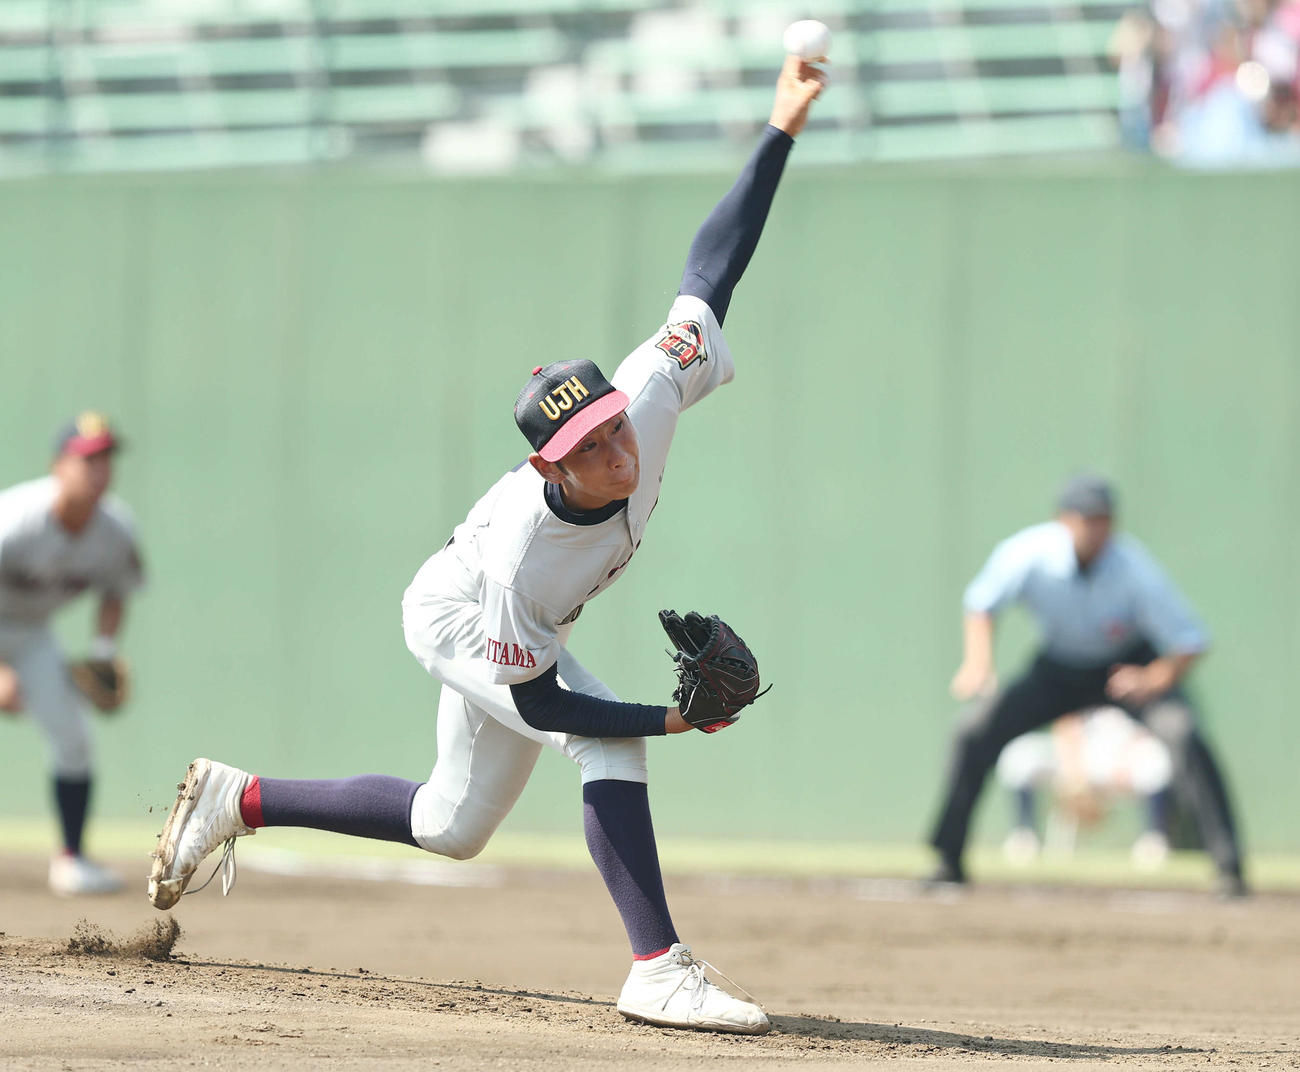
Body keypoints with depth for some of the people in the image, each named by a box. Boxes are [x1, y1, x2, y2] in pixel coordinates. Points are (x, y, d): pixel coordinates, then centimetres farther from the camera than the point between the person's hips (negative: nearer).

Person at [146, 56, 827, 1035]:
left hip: (521, 629, 7)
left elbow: (710, 269, -29)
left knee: (452, 827, 21)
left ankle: (239, 801, 32)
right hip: (459, 616, -7)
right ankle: (659, 972, -27)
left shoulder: (651, 400, -34)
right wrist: (667, 719, -36)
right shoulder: (523, 548, -43)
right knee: (609, 744, -29)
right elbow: (536, 702, -32)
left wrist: (782, 130, -33)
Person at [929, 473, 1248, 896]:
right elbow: (982, 602, -5)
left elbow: (1190, 642, -28)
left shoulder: (1134, 570, -31)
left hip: (1130, 666, -3)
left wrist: (1155, 680, -47)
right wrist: (978, 661, -21)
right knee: (974, 734, -9)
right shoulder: (1029, 554, -25)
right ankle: (949, 862, 7)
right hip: (1059, 668, 3)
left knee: (1182, 734, -28)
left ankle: (1229, 868, -23)